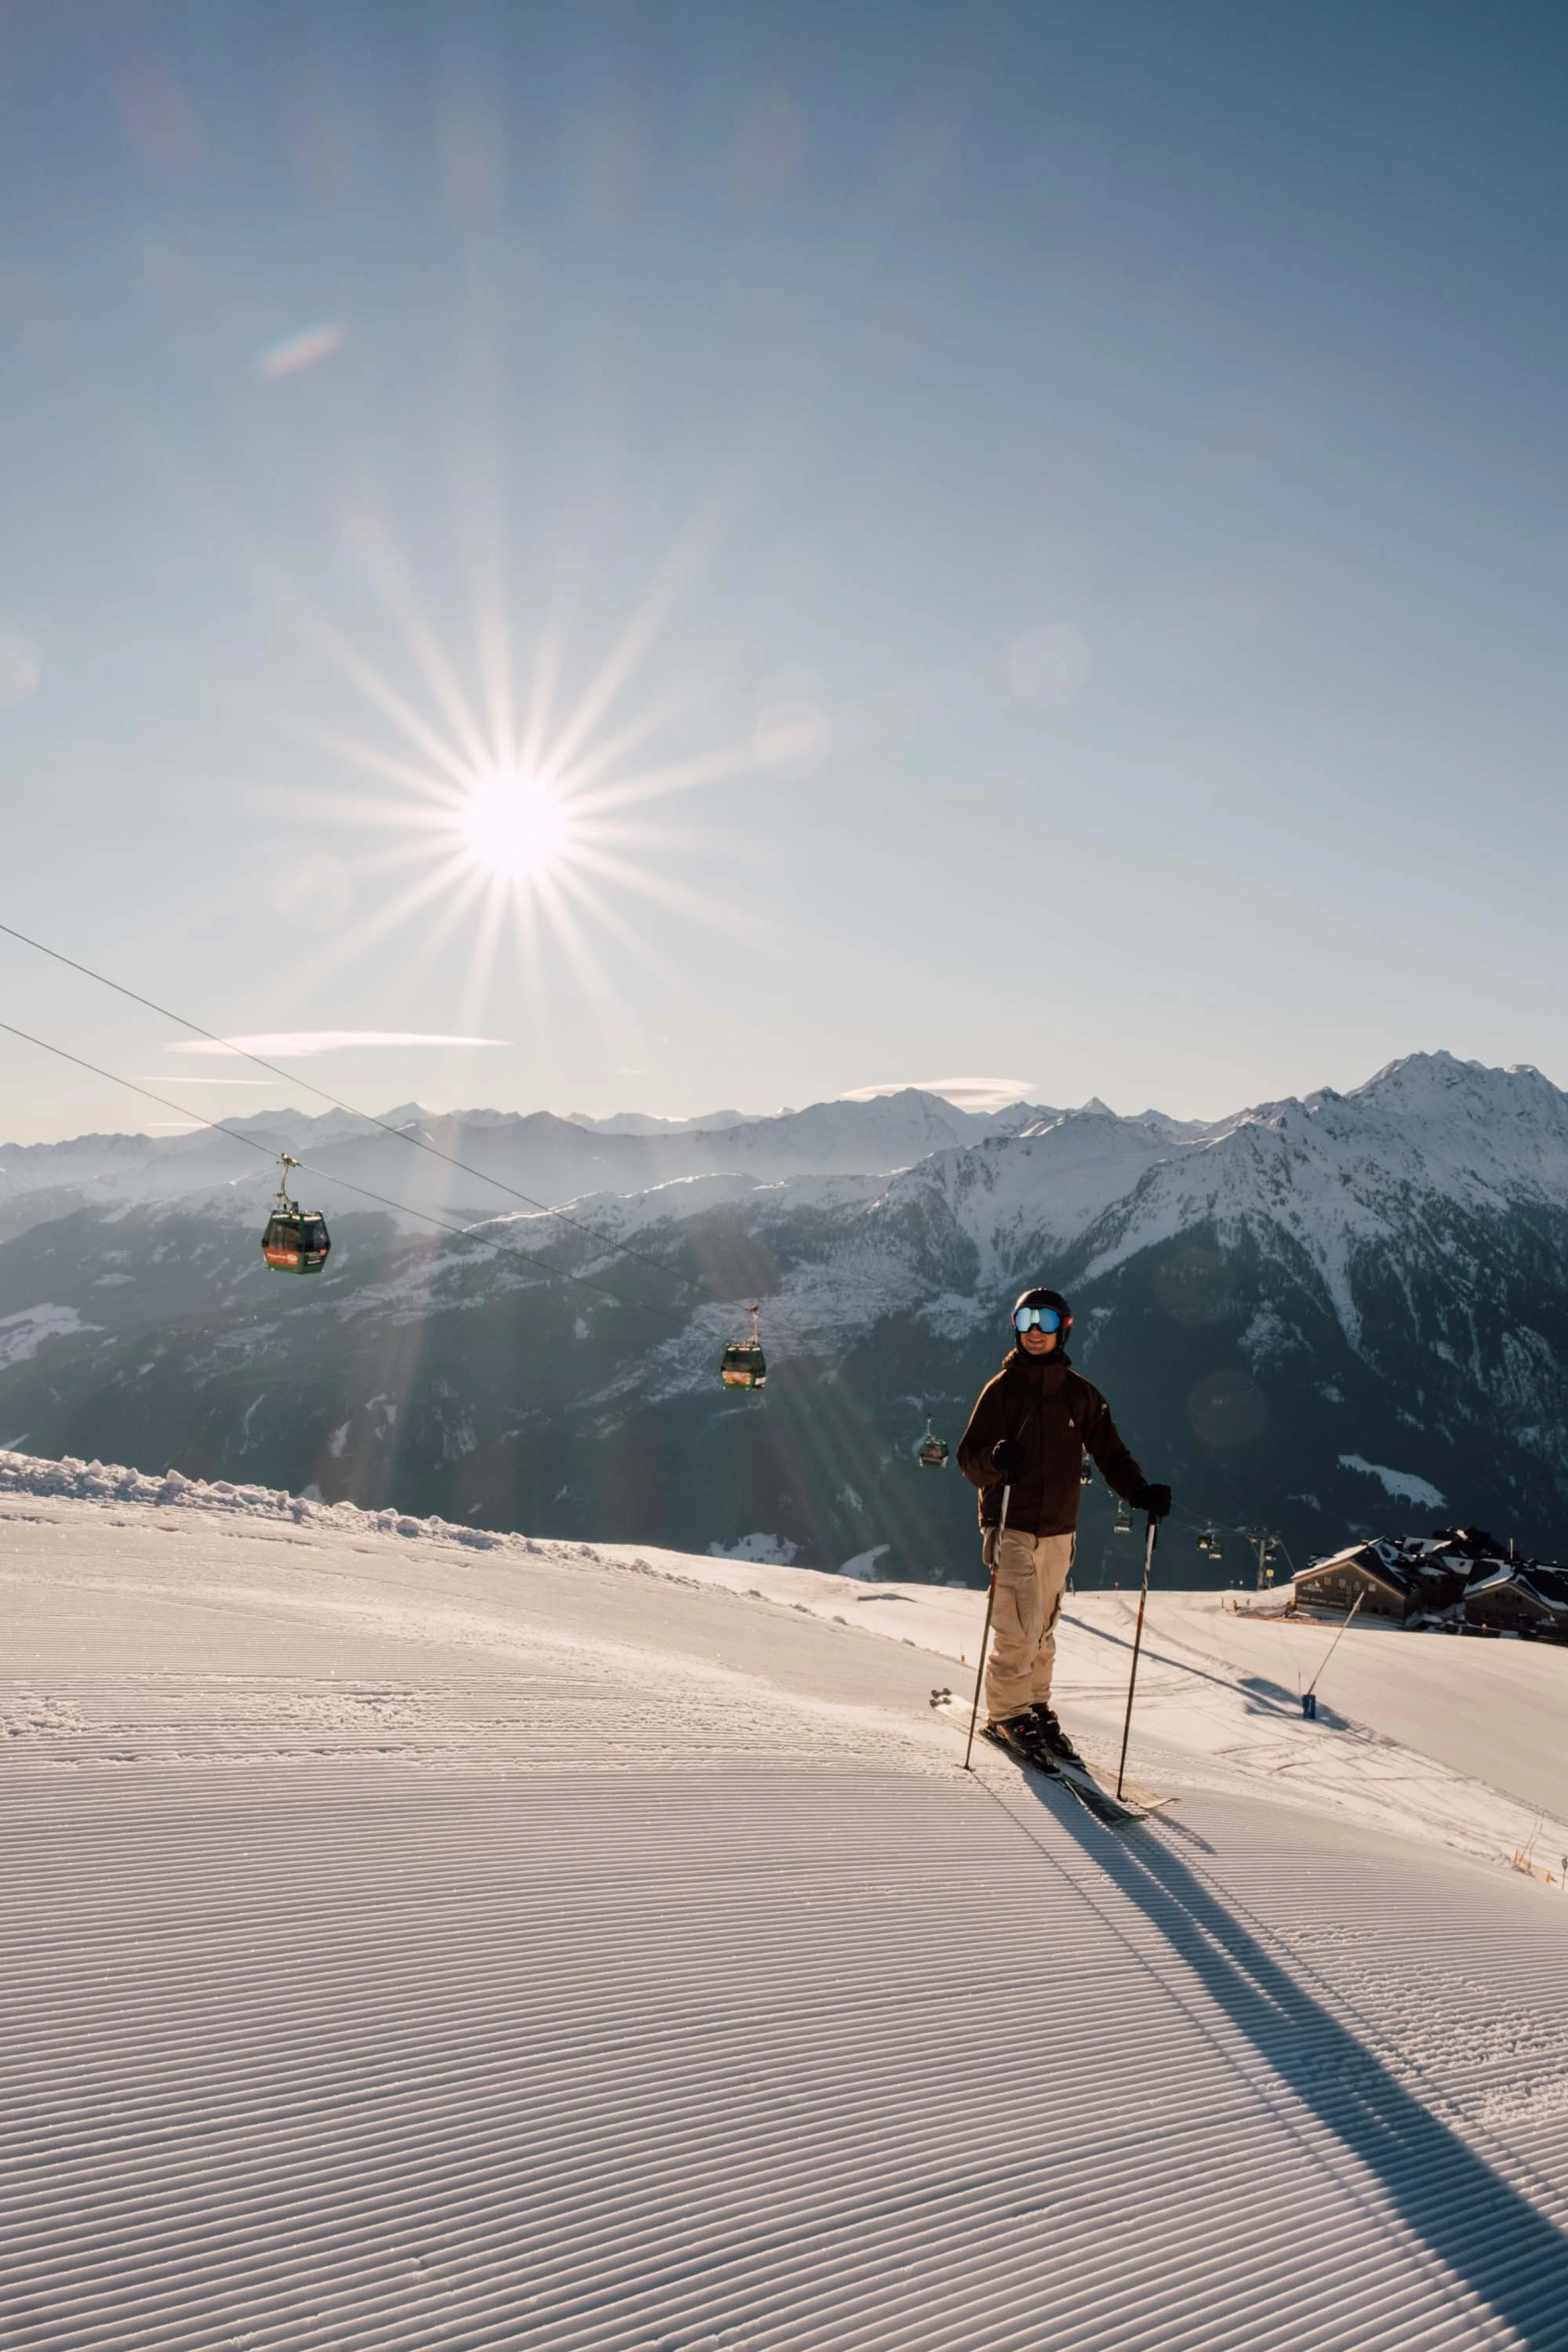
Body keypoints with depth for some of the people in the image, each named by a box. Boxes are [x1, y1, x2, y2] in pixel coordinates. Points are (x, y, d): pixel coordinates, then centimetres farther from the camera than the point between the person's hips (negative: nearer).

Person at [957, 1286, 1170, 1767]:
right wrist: (994, 1460, -28)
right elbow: (970, 1460, -5)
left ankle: (1036, 1708, 25)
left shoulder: (1080, 1394, 7)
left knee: (1043, 1627, 11)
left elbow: (1109, 1452, 9)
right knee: (1019, 1627, -9)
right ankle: (1006, 1715, 4)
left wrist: (1140, 1493, -7)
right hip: (1010, 1526, -4)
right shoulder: (1002, 1389, -3)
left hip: (1058, 1530, 4)